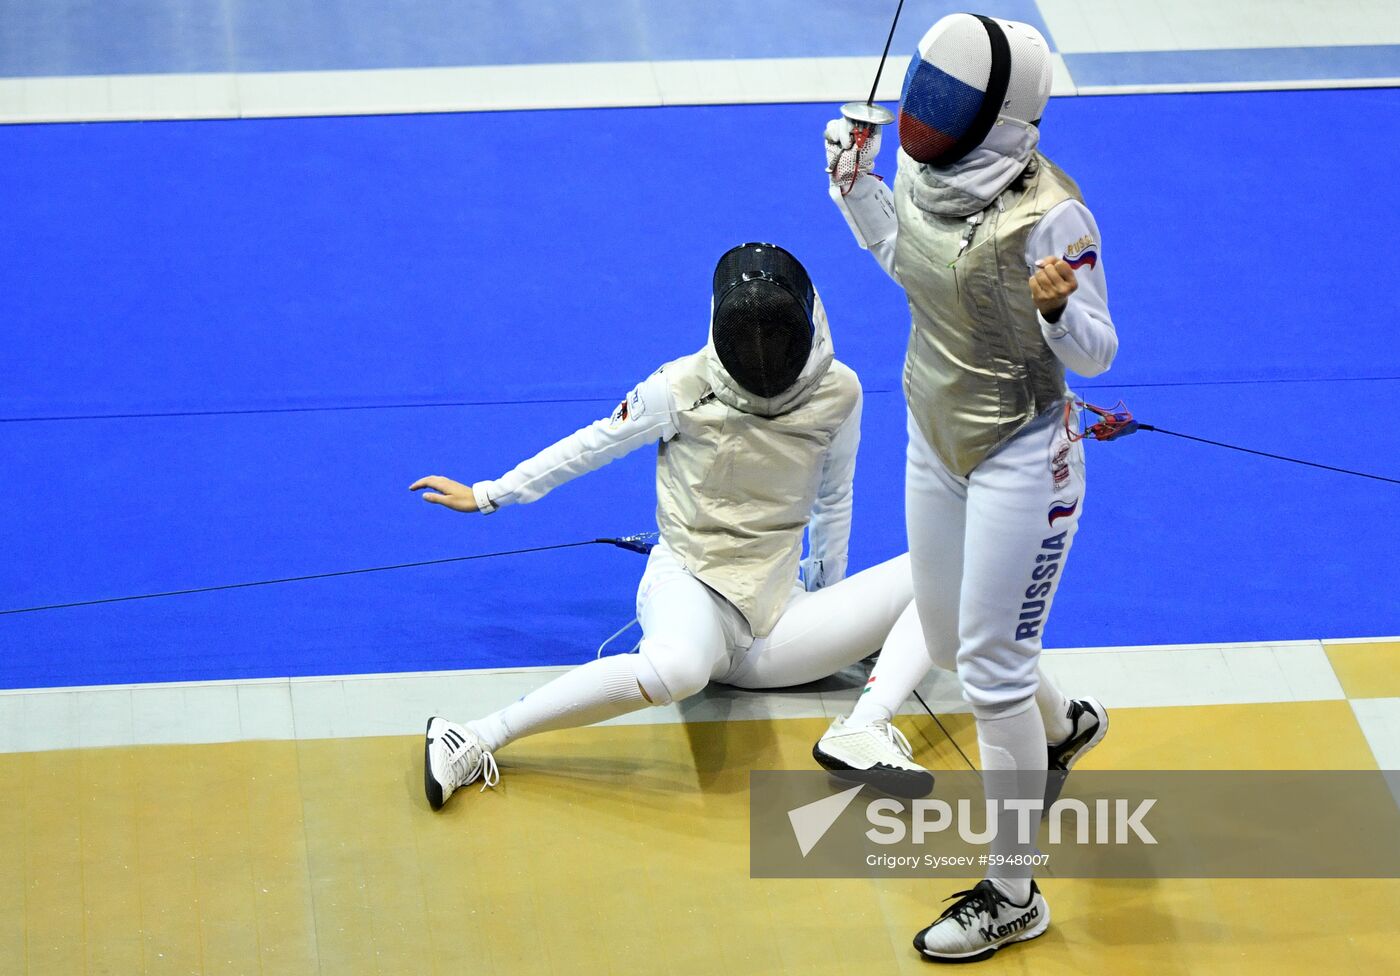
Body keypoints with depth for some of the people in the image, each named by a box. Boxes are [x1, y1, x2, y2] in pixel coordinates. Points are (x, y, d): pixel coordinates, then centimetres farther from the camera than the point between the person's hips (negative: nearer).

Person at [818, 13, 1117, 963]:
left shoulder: (1048, 214, -27)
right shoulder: (923, 171, -7)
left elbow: (1095, 356, -19)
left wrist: (1060, 307, -39)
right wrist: (855, 180, 7)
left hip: (1021, 456, -8)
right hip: (937, 438, 8)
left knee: (992, 671, -1)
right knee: (950, 640, 23)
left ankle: (1013, 894, 15)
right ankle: (1063, 728, 55)